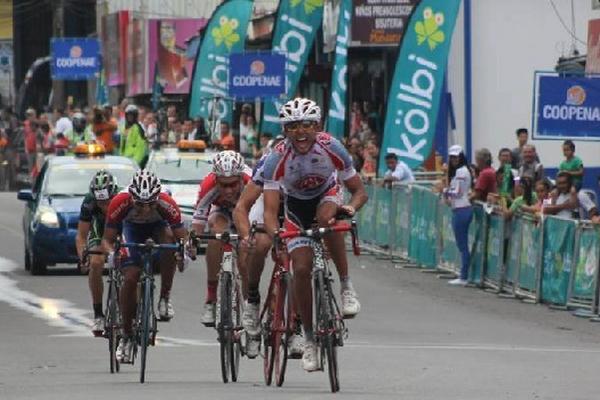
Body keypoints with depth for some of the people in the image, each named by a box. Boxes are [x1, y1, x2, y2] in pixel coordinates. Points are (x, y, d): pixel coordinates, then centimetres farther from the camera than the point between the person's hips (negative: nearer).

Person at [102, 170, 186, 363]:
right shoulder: (120, 203, -37)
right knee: (130, 278, -13)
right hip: (132, 226, 0)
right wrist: (111, 253, -49)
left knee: (169, 238, -35)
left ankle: (165, 298, -18)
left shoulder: (167, 204, -38)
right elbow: (107, 239, -28)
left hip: (158, 224, 0)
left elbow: (181, 237, -30)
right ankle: (127, 335, 4)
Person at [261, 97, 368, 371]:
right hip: (296, 206, 0)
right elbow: (269, 212, -33)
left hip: (326, 195, 0)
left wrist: (351, 207, -44)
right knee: (301, 268, -13)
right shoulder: (277, 159, -30)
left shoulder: (331, 148, -28)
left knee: (326, 217, -37)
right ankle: (309, 338, 3)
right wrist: (276, 235, -55)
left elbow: (359, 191, -21)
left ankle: (346, 286, -22)